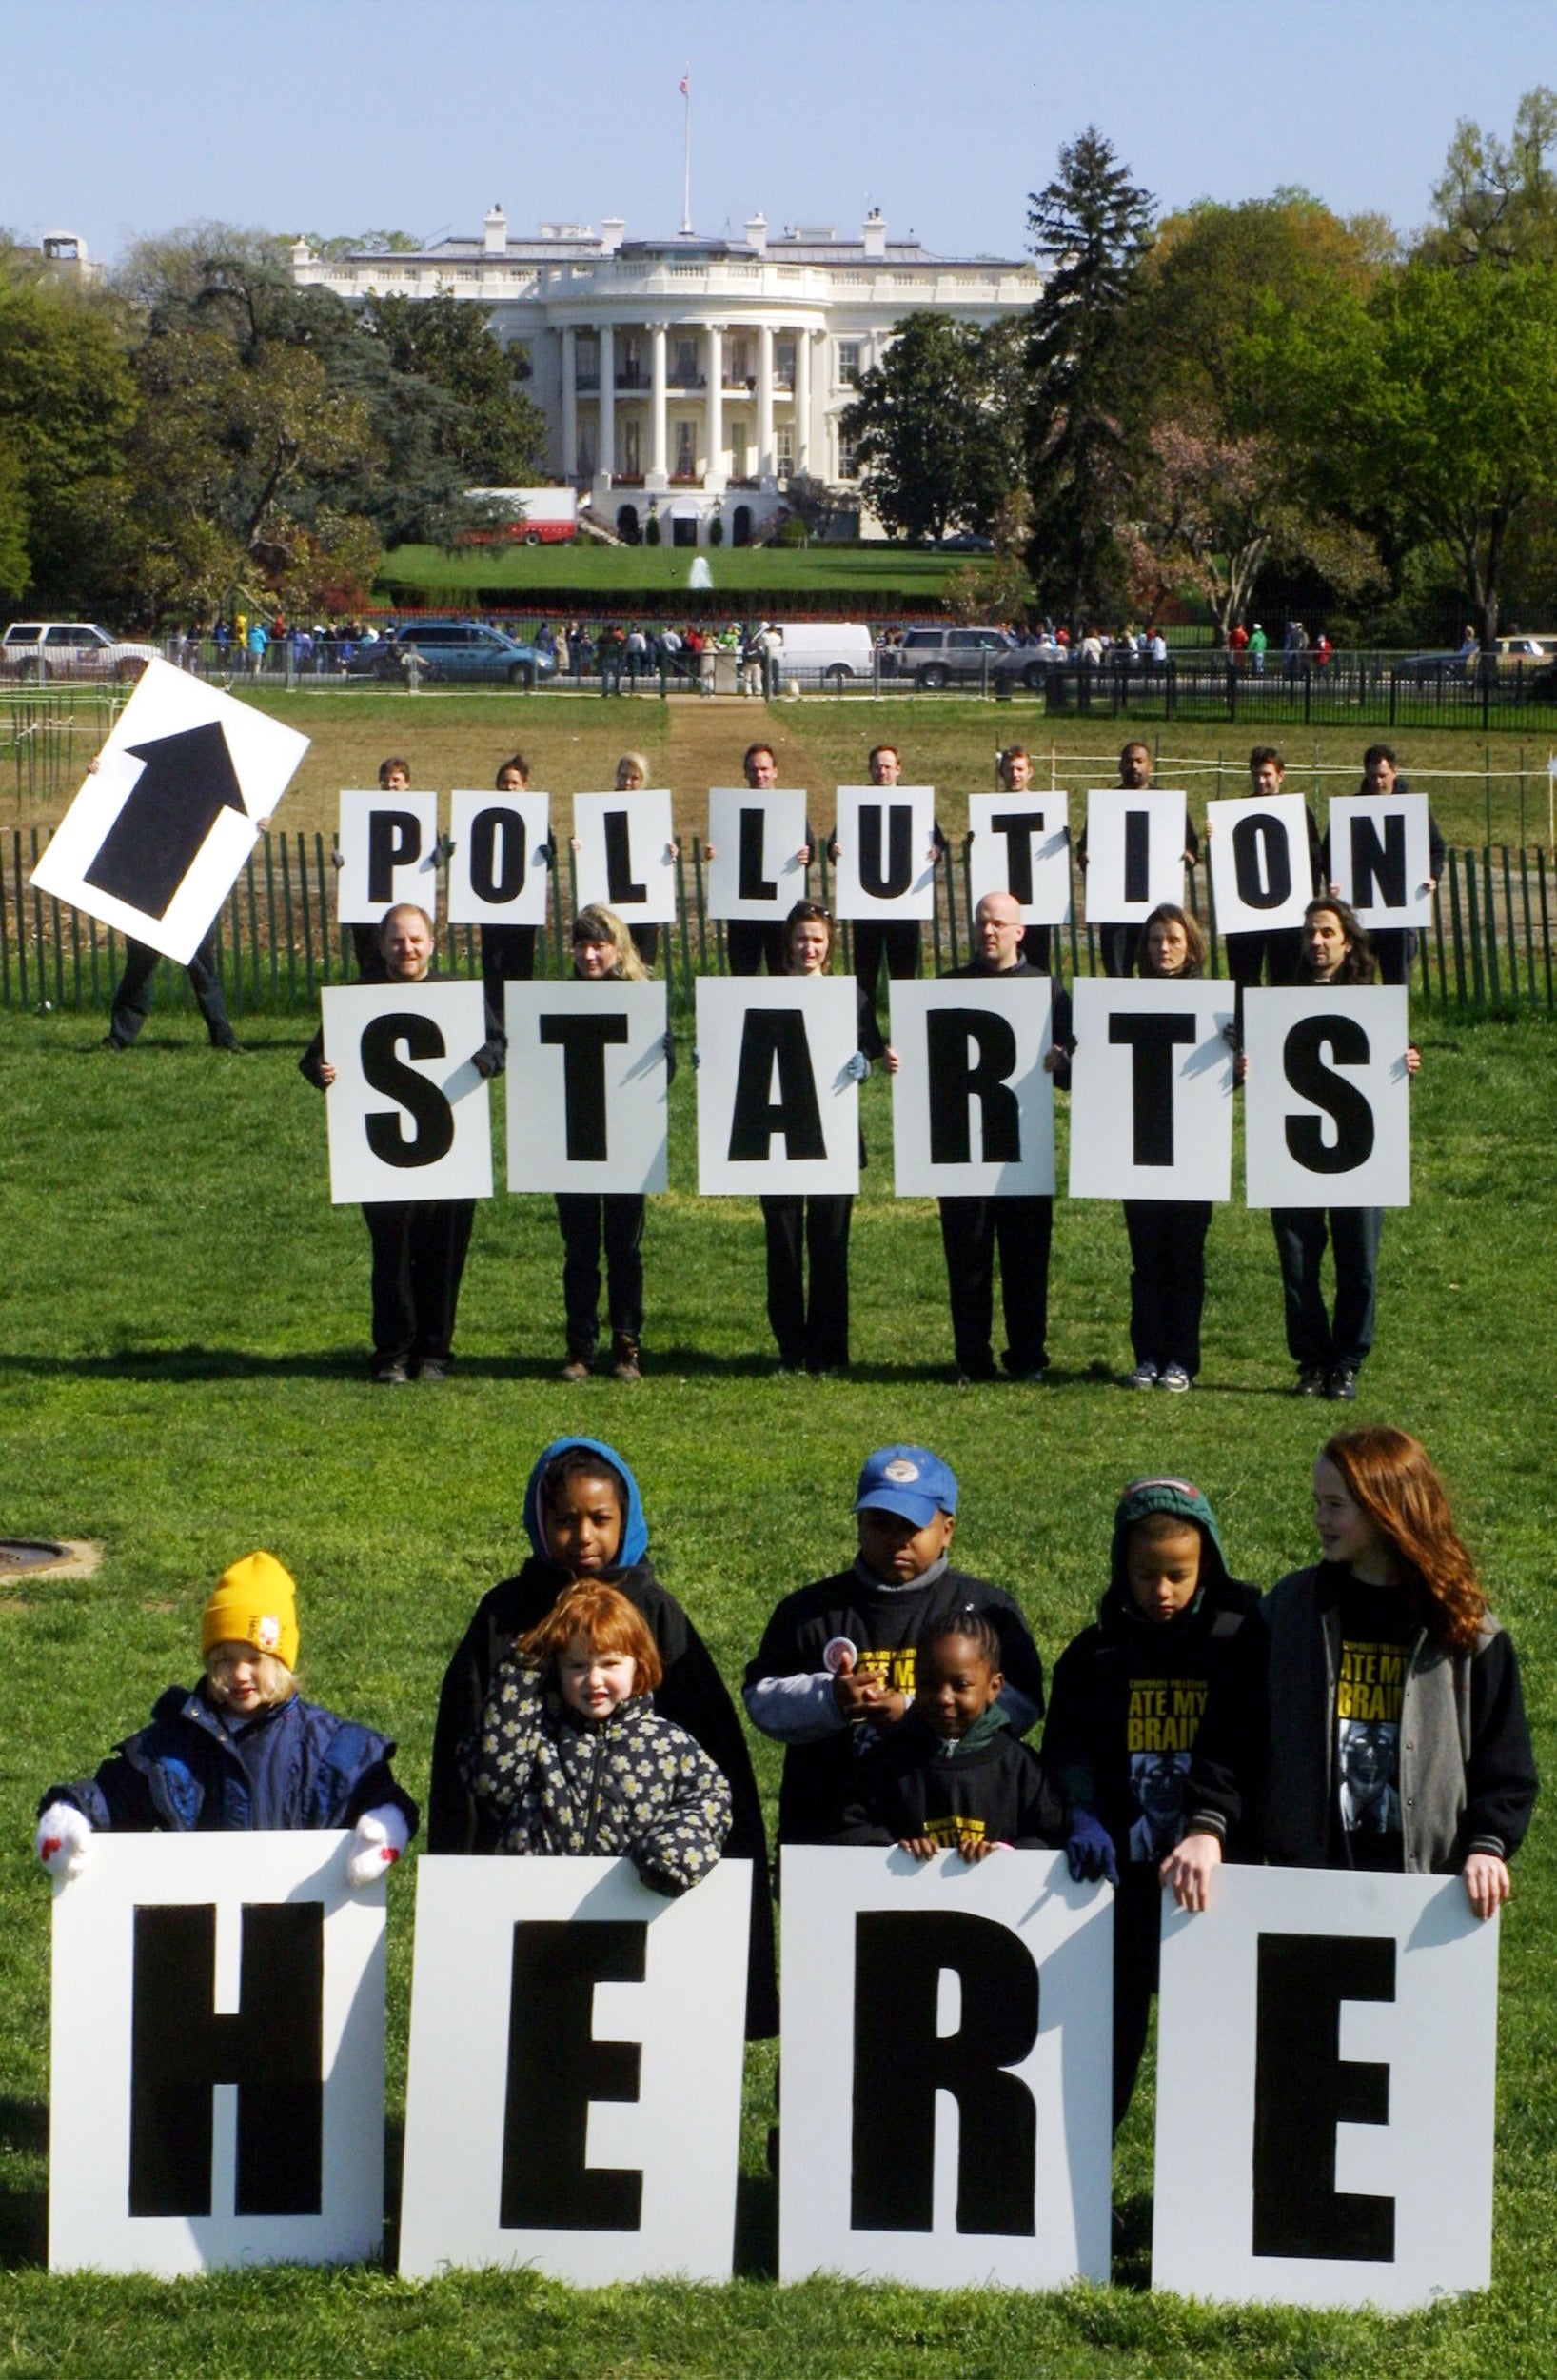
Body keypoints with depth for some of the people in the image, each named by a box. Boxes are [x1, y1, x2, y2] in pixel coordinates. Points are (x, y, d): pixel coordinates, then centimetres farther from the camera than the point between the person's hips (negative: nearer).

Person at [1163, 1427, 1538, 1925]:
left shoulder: (1466, 1631, 1)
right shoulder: (1289, 1611, 4)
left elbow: (1504, 1759, 1)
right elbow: (1229, 1733, 0)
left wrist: (1486, 1846, -14)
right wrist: (1206, 1827, -14)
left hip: (1427, 1879, -1)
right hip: (1305, 1873, 1)